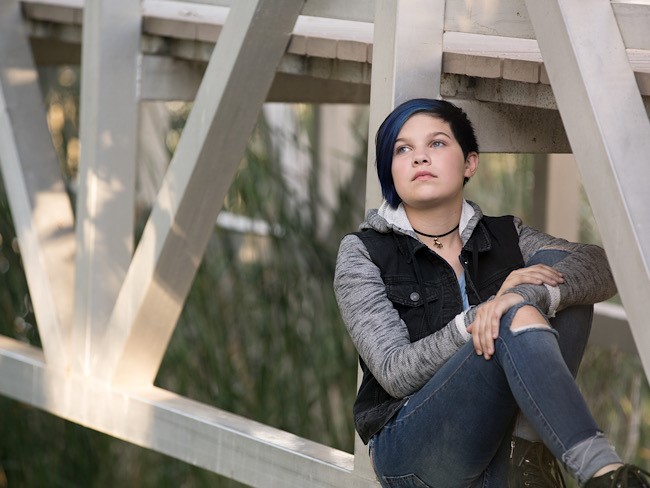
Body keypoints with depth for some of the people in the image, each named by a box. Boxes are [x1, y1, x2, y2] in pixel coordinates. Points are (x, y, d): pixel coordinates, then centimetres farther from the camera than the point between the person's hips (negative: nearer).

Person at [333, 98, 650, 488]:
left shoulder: (504, 237, 11)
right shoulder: (363, 252, 2)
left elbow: (602, 267, -7)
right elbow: (395, 374, -9)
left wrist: (527, 293, -26)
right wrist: (481, 314, -19)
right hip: (410, 450, -4)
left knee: (553, 265, -13)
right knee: (517, 319, -29)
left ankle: (527, 457, -21)